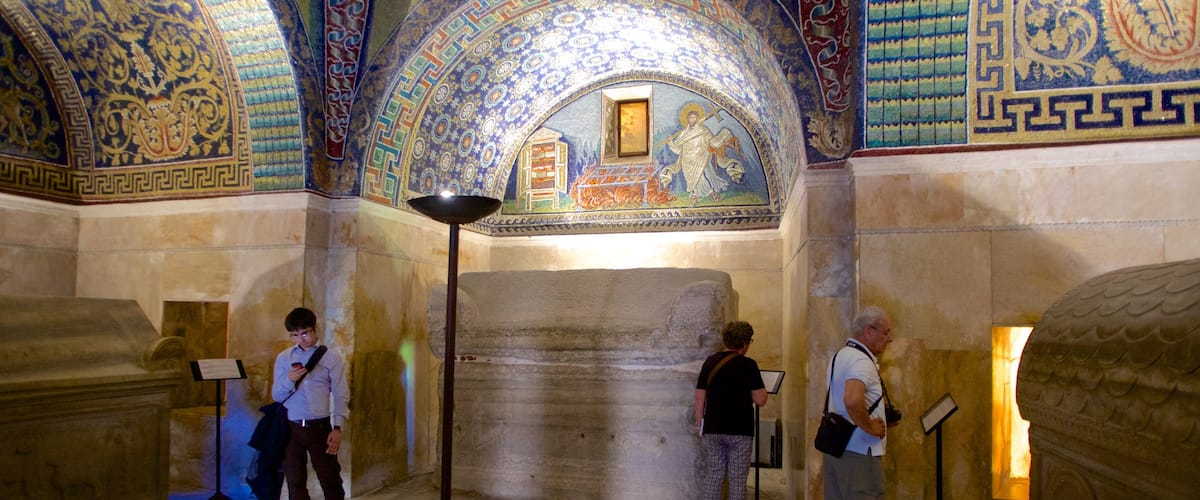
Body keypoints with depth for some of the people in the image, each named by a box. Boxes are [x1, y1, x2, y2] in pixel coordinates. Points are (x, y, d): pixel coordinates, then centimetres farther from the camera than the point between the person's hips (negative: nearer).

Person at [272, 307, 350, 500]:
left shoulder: (331, 358, -2)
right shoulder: (283, 358, 6)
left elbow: (341, 396, -3)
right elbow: (276, 395, 7)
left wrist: (337, 428, -10)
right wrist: (289, 380, -14)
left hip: (320, 427, -2)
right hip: (291, 429, 3)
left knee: (330, 481, 2)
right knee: (295, 483, 9)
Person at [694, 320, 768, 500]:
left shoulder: (710, 362, 3)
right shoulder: (748, 365, -10)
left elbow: (700, 397, 5)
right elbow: (760, 400, -10)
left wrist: (700, 424, 14)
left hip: (712, 429, 4)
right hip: (740, 430, -4)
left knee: (712, 475, 10)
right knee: (737, 478, 6)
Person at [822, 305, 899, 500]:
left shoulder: (841, 355, 15)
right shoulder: (861, 360, -16)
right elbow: (852, 401, -35)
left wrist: (882, 417, 20)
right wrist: (870, 427, -19)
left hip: (835, 446, 10)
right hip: (859, 452, -10)